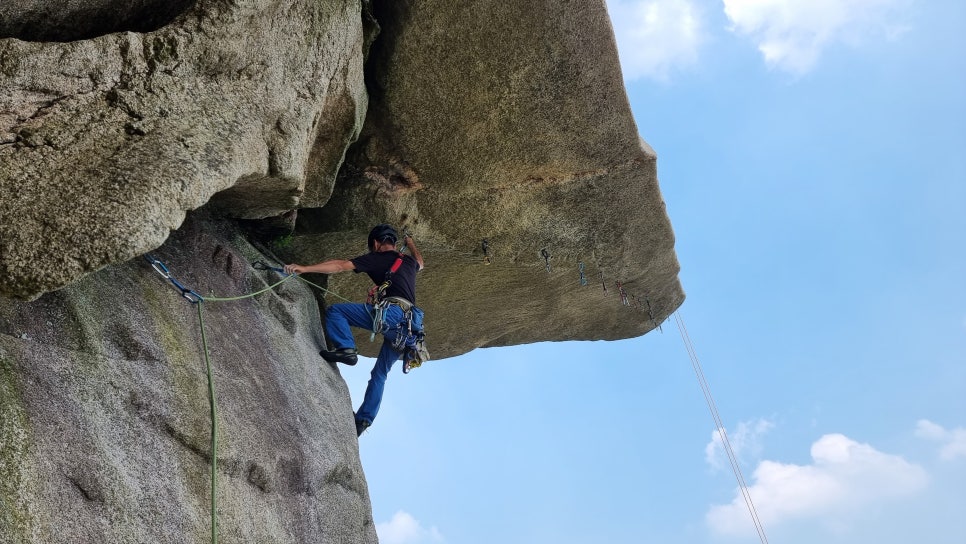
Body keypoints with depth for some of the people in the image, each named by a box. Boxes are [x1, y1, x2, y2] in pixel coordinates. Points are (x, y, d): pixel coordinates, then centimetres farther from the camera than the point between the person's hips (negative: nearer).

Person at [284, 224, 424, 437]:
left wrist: (304, 268, -5)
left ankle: (345, 348, -18)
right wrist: (411, 243, 71)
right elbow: (419, 263, 53)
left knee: (335, 311, -1)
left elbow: (340, 265, -1)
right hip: (408, 325, 8)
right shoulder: (409, 261, 27)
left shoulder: (378, 258, 8)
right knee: (380, 373, 15)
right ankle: (363, 419, 12)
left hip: (391, 312, -7)